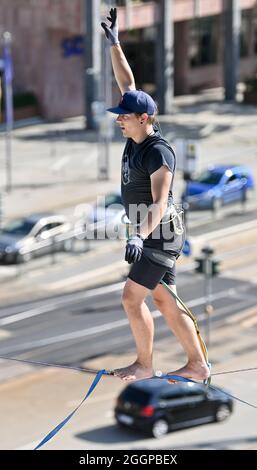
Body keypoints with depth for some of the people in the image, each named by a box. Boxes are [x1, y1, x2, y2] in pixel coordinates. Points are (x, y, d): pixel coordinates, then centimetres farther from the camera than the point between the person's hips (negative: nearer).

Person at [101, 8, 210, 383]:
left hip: (160, 236, -9)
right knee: (165, 302, 10)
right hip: (148, 236, 9)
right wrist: (114, 44, 10)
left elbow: (160, 201, -28)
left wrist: (140, 236, -40)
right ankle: (197, 365, 14)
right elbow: (128, 84, 11)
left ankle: (144, 365, 5)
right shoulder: (137, 137, 5)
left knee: (132, 298, -8)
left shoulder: (158, 152, -19)